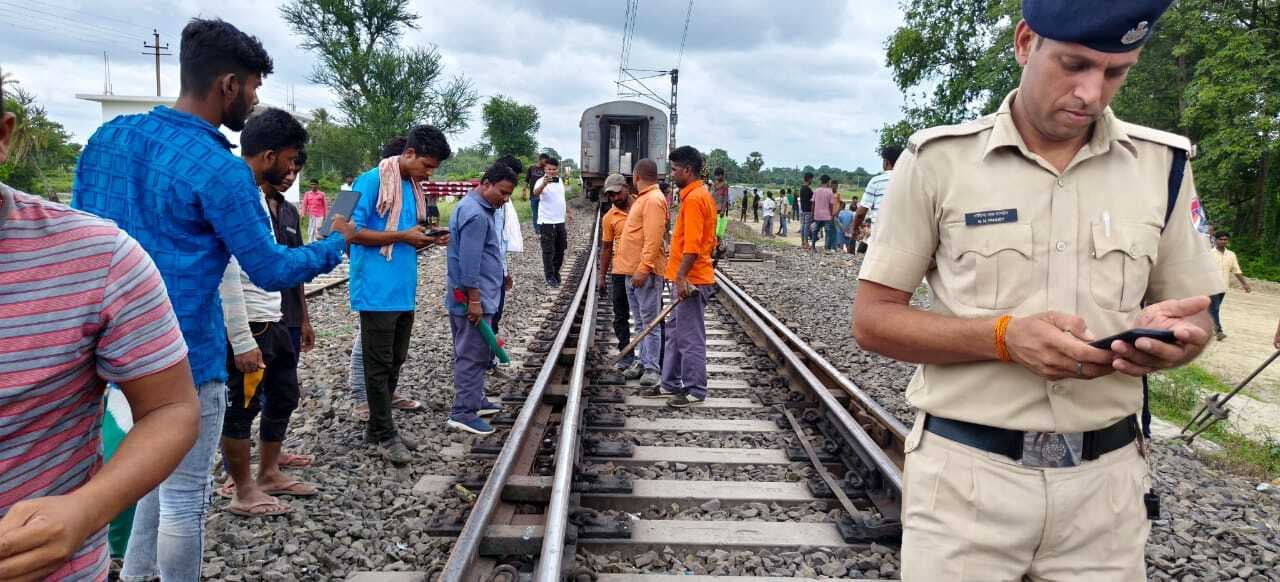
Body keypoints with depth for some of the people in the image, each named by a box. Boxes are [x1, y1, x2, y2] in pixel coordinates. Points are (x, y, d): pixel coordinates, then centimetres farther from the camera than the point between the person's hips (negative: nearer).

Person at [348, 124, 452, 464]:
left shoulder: (414, 187, 14)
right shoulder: (371, 182, -11)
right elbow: (354, 232, -15)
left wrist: (427, 241, 1)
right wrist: (402, 236, -18)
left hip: (404, 291, 8)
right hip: (377, 291, -8)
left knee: (395, 363, 14)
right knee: (379, 365, 0)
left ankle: (378, 428, 26)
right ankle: (385, 435, 8)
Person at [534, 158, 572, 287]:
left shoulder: (559, 180, 10)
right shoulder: (542, 181, -14)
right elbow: (536, 193, -37)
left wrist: (568, 211, 25)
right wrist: (544, 184, -55)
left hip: (560, 221, 7)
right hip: (546, 222, -7)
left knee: (560, 249, 15)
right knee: (548, 251, -3)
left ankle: (556, 272, 30)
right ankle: (550, 277, 5)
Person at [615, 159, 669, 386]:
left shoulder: (653, 199, -14)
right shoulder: (642, 199, 18)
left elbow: (653, 239, -22)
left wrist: (643, 269, -27)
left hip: (645, 272, -10)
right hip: (632, 271, 10)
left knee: (650, 322, -5)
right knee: (640, 322, 14)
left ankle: (653, 368, -2)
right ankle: (642, 362, 21)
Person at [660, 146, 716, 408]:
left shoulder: (693, 199, -17)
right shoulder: (700, 195, 15)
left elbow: (692, 245, -24)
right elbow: (708, 240, 20)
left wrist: (682, 277, -25)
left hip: (690, 280, -11)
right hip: (686, 278, 11)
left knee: (690, 337, -2)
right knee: (675, 332, 17)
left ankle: (695, 391, 6)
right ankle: (672, 384, 26)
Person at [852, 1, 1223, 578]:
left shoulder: (1161, 164, 3)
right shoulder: (939, 160, -6)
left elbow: (1196, 318, 11)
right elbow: (873, 320, -6)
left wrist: (1170, 336, -14)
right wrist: (1005, 336, -21)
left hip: (1104, 480, 3)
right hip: (966, 474, -3)